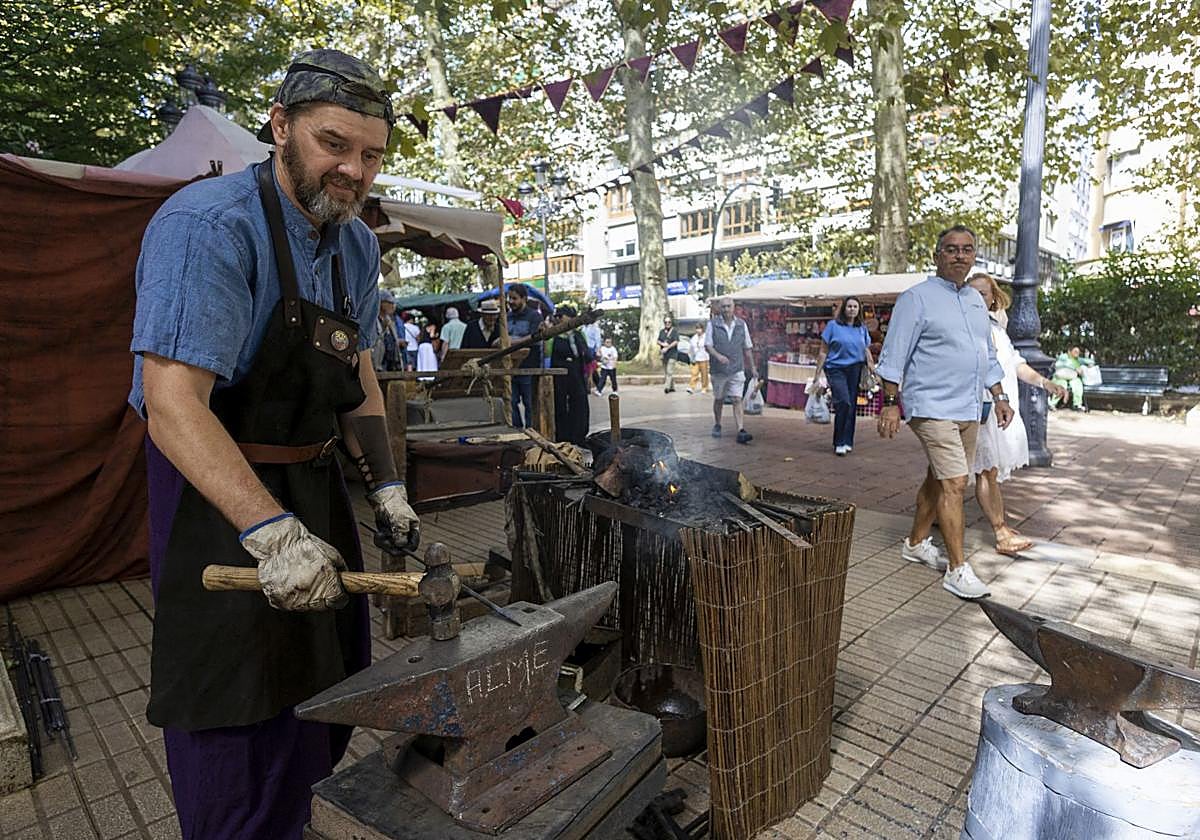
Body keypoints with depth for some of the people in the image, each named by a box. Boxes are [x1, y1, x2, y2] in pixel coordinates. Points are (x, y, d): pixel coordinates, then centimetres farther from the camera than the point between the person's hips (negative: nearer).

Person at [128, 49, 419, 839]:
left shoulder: (357, 245, 5)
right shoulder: (207, 225, -21)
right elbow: (173, 405, -29)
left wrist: (388, 487, 5)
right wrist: (271, 533, -38)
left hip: (317, 483, 8)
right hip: (218, 497, -8)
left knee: (331, 691, 21)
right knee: (239, 721, 3)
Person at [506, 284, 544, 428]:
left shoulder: (534, 316, -4)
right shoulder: (508, 317, 15)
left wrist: (512, 341, -25)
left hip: (528, 367, -5)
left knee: (529, 403, 3)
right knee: (512, 402, 7)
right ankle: (516, 428, 18)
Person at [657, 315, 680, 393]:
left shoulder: (675, 331, -2)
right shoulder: (662, 331, 15)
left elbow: (676, 342, -10)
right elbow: (658, 341, 14)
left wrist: (667, 348, -15)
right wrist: (662, 344, -8)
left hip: (672, 354, -6)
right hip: (664, 354, 6)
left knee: (669, 371, -14)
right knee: (665, 371, 8)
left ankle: (667, 387, -22)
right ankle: (672, 387, 17)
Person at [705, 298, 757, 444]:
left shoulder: (741, 324, 5)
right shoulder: (712, 324, -2)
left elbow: (747, 348, 11)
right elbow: (707, 346, -7)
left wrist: (752, 368, 11)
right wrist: (718, 356, -26)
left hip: (737, 369, 0)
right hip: (718, 370, 0)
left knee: (737, 400, -9)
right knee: (719, 399, 14)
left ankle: (741, 432, -15)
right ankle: (717, 426, 34)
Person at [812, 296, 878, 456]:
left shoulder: (862, 329, 13)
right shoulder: (833, 325, 2)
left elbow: (867, 351, 19)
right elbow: (823, 351, 2)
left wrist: (871, 365, 3)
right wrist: (817, 372, -1)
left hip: (855, 370, 4)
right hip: (836, 369, -4)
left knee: (852, 405, 2)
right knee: (844, 402, -17)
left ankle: (847, 442, 13)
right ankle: (839, 443, -6)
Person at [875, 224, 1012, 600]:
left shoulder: (976, 300, 17)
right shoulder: (917, 298, -6)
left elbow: (988, 355, 24)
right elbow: (894, 356, -10)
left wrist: (999, 396, 18)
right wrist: (891, 403, -16)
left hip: (969, 410, 8)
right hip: (934, 409, -8)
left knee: (938, 480, 15)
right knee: (955, 484, -12)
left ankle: (916, 543, 30)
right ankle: (957, 569, -5)